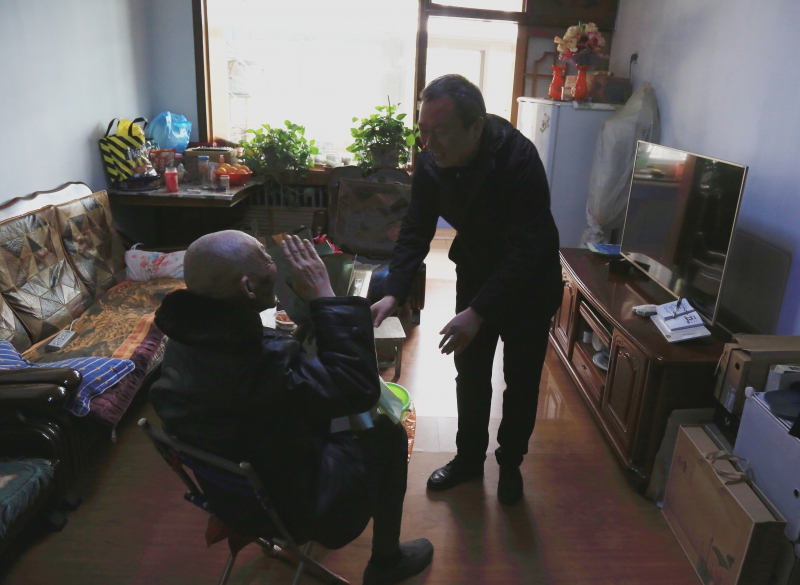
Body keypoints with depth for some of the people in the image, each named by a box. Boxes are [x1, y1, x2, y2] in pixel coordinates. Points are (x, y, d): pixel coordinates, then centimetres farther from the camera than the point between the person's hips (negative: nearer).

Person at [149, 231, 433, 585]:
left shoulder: (191, 332, -12)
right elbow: (361, 389, -32)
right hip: (284, 505, -8)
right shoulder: (258, 362, -41)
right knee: (387, 436, 6)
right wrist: (324, 297, -30)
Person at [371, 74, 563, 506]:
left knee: (521, 380, 10)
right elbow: (415, 231, -12)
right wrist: (393, 294, -25)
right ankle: (469, 458, 34)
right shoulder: (430, 163, -17)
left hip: (530, 280, -4)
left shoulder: (518, 159, -33)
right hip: (475, 272, 4)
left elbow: (526, 250, -34)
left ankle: (510, 464, 32)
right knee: (470, 373, 13)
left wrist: (478, 312, -39)